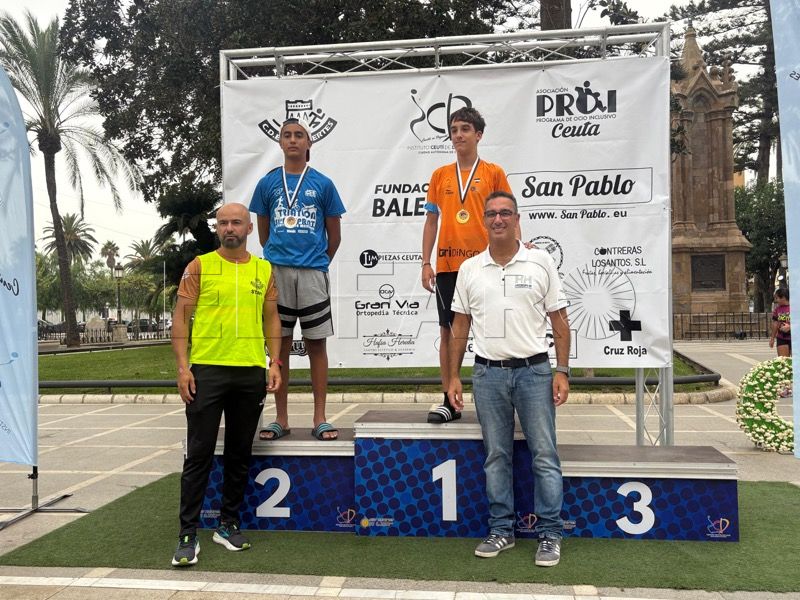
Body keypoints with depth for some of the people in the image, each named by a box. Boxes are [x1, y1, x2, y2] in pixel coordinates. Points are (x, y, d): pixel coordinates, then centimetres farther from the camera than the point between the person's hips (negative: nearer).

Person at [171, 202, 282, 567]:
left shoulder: (264, 270, 10)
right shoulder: (200, 266, 2)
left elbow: (271, 319, 13)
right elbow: (180, 318, -1)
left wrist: (274, 363, 3)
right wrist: (182, 367, -9)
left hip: (251, 373, 3)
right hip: (207, 370, -3)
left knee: (240, 454, 11)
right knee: (199, 455, -1)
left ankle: (229, 525, 25)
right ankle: (188, 535, 7)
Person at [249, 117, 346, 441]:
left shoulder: (322, 184, 5)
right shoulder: (267, 183, 8)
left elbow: (334, 234, 10)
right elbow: (263, 230, 15)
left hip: (312, 271, -1)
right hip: (276, 271, 1)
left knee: (316, 342, 2)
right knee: (279, 344, 5)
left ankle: (320, 418, 8)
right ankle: (281, 418, 13)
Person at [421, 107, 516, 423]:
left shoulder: (494, 173, 4)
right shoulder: (440, 175, 11)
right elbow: (431, 220, 11)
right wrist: (426, 262, 4)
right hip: (447, 264, 3)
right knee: (448, 330, 5)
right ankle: (449, 401, 12)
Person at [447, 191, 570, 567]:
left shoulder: (540, 262, 2)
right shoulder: (469, 269, 6)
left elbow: (559, 320, 2)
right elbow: (460, 326, 9)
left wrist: (562, 371, -5)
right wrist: (454, 376, 5)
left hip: (534, 370, -2)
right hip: (488, 373, 2)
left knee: (544, 456, 2)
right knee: (496, 456, 10)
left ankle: (550, 534, 13)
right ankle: (501, 530, 21)